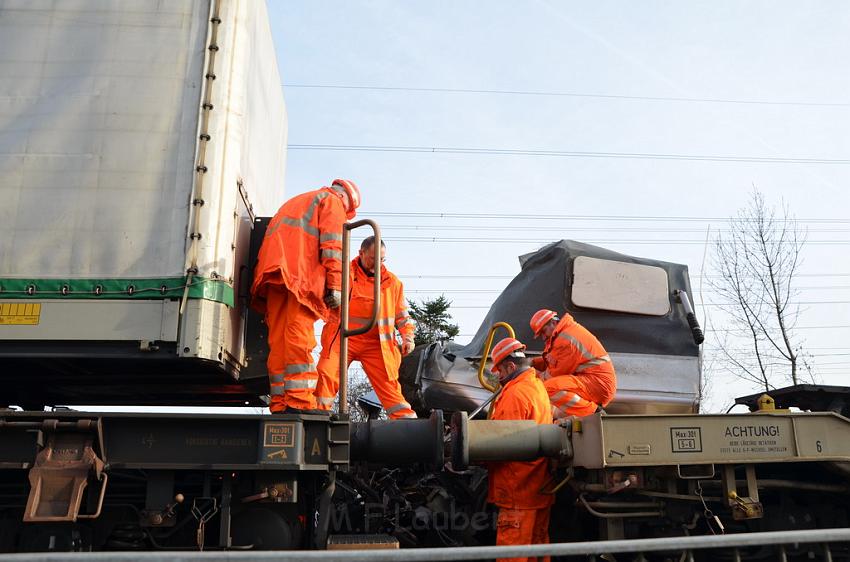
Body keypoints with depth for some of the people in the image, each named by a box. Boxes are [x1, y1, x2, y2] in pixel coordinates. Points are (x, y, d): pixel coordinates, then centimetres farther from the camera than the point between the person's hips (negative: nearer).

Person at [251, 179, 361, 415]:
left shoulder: (295, 201, 38)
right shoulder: (333, 201, 14)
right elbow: (332, 244, -3)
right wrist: (335, 285, -10)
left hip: (273, 272, 7)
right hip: (301, 271, -7)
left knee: (279, 339, 0)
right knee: (299, 335, -15)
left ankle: (280, 403, -4)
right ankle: (300, 401, -22)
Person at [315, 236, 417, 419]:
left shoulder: (392, 281, 14)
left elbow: (402, 315, 19)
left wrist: (408, 336, 3)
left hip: (376, 343, 2)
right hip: (342, 337, -1)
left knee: (389, 383, -3)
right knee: (326, 375, -16)